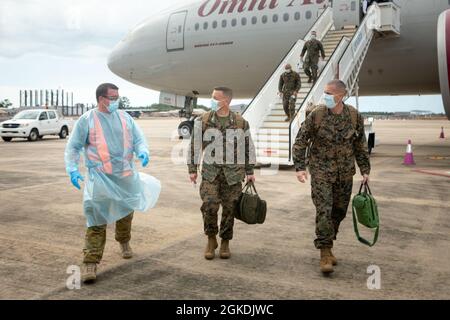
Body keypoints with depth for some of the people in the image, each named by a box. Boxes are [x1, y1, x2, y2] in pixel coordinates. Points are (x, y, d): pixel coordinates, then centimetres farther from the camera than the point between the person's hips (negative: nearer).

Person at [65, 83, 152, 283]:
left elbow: (138, 139, 9)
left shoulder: (124, 117, 7)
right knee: (96, 220, -11)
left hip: (126, 176, 4)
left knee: (126, 212, 20)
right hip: (100, 177, -4)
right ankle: (90, 263, -5)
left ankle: (124, 242, 47)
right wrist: (72, 169, -13)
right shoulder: (87, 120, -3)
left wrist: (143, 152, -13)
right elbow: (73, 147, 0)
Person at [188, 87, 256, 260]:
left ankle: (225, 243, 22)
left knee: (229, 209, 4)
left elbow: (248, 147, 10)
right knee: (209, 206, -12)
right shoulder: (203, 121, 1)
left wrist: (249, 171, 9)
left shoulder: (241, 122, 2)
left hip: (233, 173, 1)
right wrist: (192, 169, 2)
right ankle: (211, 240, 11)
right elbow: (195, 145, 5)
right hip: (210, 171, 0)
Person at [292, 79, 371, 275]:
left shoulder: (354, 116, -1)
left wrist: (365, 170, 8)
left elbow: (361, 146, 9)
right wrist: (300, 167, -12)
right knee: (324, 211, -9)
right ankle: (325, 253, -2)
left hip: (345, 173, 3)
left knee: (339, 212, 11)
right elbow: (300, 141, -4)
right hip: (321, 172, -3)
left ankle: (327, 246, 28)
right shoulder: (316, 115, -9)